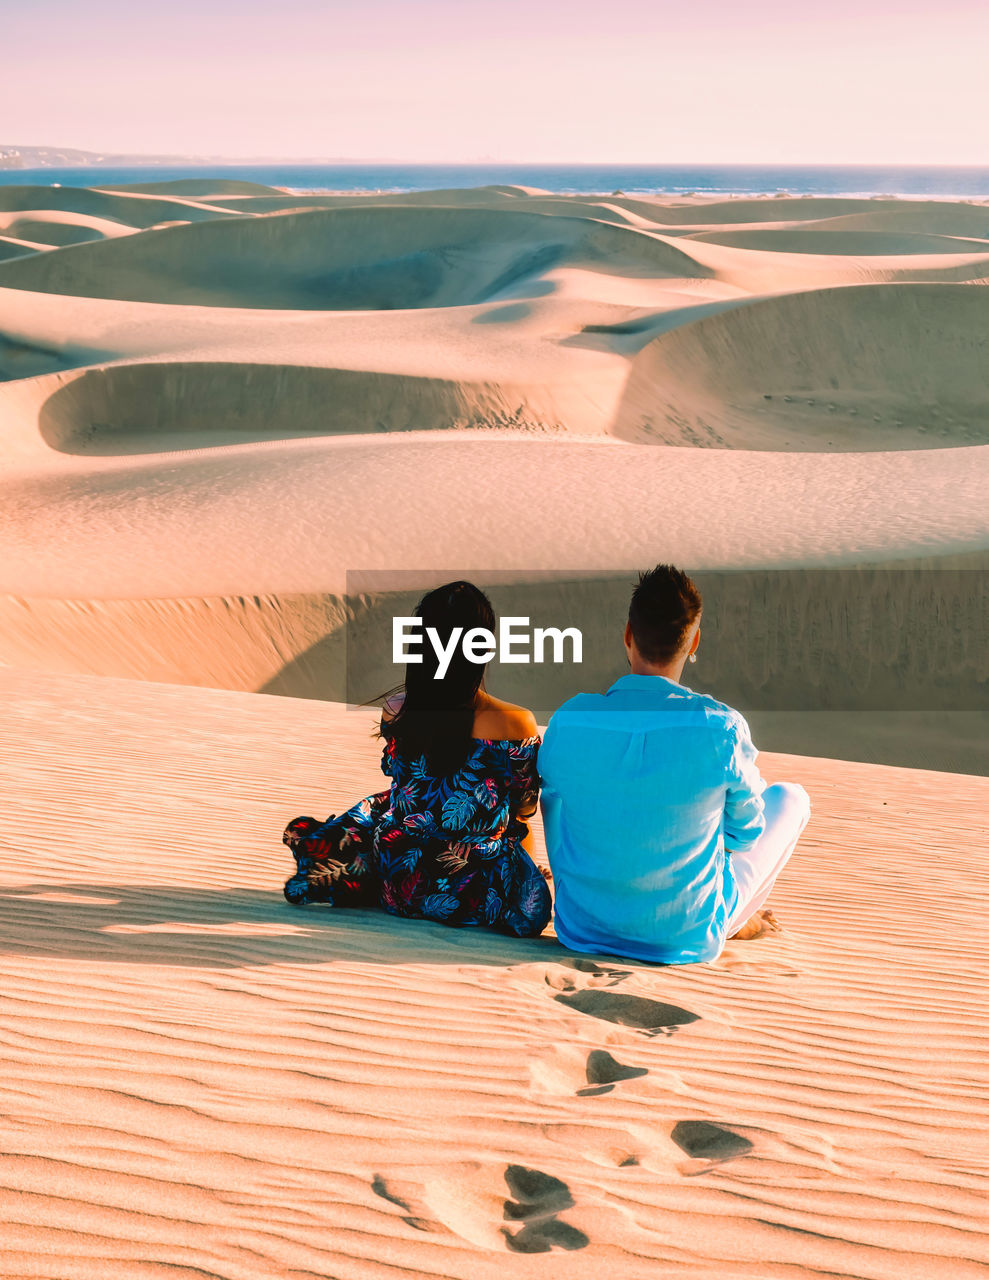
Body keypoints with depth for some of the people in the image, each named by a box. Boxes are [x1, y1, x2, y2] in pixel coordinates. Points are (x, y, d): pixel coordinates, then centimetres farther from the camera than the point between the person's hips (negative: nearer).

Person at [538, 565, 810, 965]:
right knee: (790, 797, 18)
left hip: (580, 930, 3)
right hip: (686, 939, -2)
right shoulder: (723, 729, -21)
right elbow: (744, 834, -4)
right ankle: (734, 923, 31)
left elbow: (555, 820, 1)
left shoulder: (567, 722, -14)